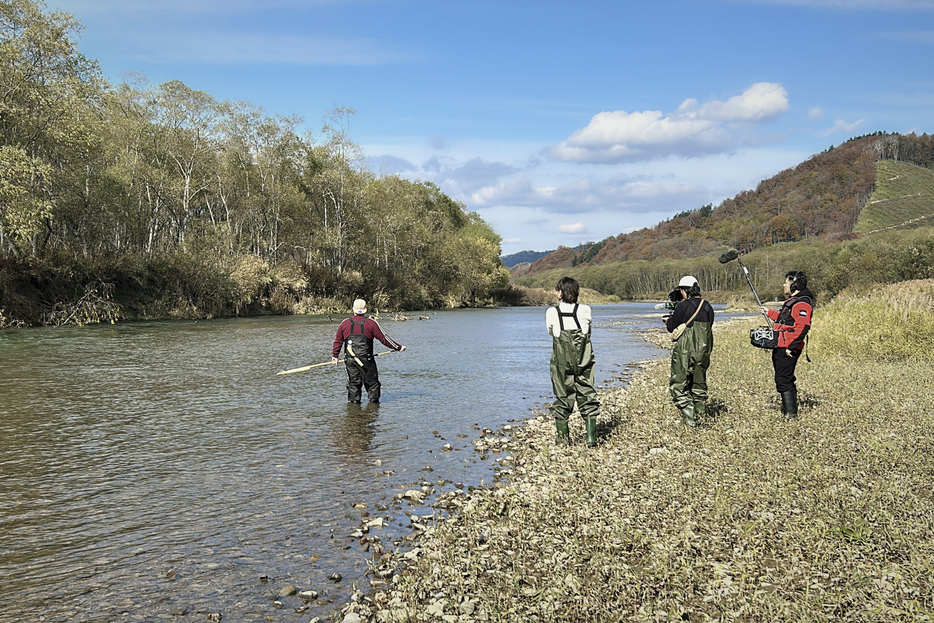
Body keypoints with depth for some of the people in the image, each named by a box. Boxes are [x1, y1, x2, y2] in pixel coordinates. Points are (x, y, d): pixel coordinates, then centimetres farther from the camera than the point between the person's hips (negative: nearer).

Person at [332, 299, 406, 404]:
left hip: (350, 359, 3)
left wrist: (334, 355, 23)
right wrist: (399, 347, 8)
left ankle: (353, 401, 9)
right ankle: (374, 399, 10)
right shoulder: (371, 323, -4)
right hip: (366, 359, -2)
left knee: (353, 383, 11)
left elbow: (338, 341, 11)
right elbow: (383, 338, -2)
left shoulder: (344, 323, 4)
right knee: (372, 382, 9)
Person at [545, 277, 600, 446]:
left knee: (562, 398, 10)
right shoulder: (585, 310, -5)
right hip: (584, 362, 1)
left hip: (561, 364, -1)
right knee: (587, 396, 8)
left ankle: (563, 437, 16)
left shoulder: (552, 312, -7)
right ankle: (591, 437, 3)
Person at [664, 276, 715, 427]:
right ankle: (699, 413, 25)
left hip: (685, 353, -6)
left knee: (678, 384, 2)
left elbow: (672, 327, -6)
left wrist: (669, 321, 18)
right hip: (704, 352, 7)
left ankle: (688, 417, -6)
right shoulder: (708, 307, 8)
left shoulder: (683, 306, -12)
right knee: (699, 384, 20)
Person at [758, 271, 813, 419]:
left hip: (788, 350, -11)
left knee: (783, 380, -10)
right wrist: (769, 312, 38)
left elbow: (802, 327, -26)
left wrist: (791, 346, -26)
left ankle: (790, 413, -6)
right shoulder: (792, 301, 18)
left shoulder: (802, 304, -17)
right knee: (785, 379, 17)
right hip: (781, 348, 11)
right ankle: (788, 409, 26)